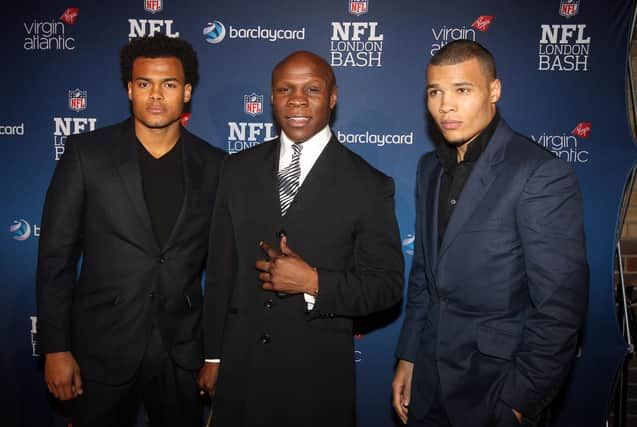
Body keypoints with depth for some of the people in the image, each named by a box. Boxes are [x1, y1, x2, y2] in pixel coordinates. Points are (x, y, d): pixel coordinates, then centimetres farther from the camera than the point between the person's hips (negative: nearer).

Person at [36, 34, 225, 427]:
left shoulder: (214, 166, -1)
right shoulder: (86, 153, -6)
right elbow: (56, 256, -4)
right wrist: (55, 349, -5)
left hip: (181, 352, 2)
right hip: (101, 350, -1)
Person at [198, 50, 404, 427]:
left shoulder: (369, 186, -8)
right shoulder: (239, 170, 2)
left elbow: (387, 285, -6)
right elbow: (221, 268, 5)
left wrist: (314, 283, -21)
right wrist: (214, 354, 7)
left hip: (318, 372, -2)